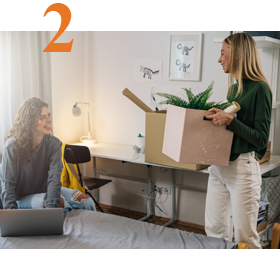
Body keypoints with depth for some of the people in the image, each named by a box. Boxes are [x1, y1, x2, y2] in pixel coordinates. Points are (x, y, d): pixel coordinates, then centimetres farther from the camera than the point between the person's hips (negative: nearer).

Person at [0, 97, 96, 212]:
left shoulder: (54, 143, -11)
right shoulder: (12, 146, -19)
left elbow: (54, 178, -21)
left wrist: (51, 207, -37)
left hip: (43, 191, 4)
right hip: (20, 198, -4)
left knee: (86, 200, -15)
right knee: (60, 204, -32)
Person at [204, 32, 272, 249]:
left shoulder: (259, 88, -10)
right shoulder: (233, 88, 14)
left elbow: (261, 139, -14)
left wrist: (230, 121, -23)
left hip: (242, 167, -8)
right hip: (219, 165, 8)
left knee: (245, 237, 0)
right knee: (214, 231, 14)